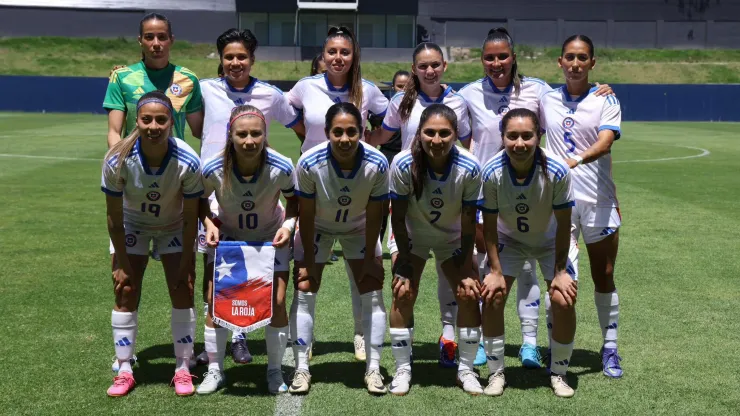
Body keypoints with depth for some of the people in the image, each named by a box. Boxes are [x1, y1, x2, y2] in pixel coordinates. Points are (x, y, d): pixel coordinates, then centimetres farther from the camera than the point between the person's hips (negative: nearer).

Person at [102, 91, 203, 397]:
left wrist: (186, 264, -15)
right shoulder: (117, 160, -31)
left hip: (174, 227, 0)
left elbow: (190, 218, -19)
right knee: (125, 293, -2)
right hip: (132, 225, 1)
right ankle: (124, 372, 11)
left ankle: (183, 370, 7)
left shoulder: (188, 162, -32)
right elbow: (114, 217, -18)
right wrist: (122, 263, -13)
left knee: (182, 293, -6)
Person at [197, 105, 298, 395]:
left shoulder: (281, 168, -29)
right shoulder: (213, 169, -29)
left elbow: (295, 199, -8)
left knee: (277, 302, -7)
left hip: (271, 238, 0)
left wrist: (288, 224, -25)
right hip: (227, 237, 0)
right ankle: (214, 370, 12)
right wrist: (209, 224, -24)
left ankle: (275, 371, 14)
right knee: (215, 301, -7)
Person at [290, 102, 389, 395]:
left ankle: (373, 368, 7)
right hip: (317, 228, -1)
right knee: (304, 290, -6)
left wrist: (370, 259, -10)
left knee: (373, 293, -4)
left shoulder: (377, 165, -32)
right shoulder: (309, 164, -34)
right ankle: (301, 368, 4)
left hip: (359, 228, 1)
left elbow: (374, 216, -18)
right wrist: (308, 261, -14)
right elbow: (306, 215, -21)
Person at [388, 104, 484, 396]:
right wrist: (405, 262, -16)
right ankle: (402, 370, 5)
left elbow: (469, 222, -18)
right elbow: (398, 217, -19)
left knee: (469, 294, -7)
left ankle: (466, 369, 10)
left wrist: (467, 268, -13)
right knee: (403, 294, -10)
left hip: (453, 238, 1)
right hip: (413, 235, -1)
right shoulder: (403, 164, -31)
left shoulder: (469, 169, -29)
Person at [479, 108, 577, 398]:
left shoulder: (557, 171, -33)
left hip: (551, 240, -1)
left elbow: (563, 224, -20)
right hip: (509, 239, 1)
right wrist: (495, 271, -16)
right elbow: (489, 225, -17)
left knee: (563, 301, -12)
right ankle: (496, 374, 9)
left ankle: (558, 374, 10)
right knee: (492, 298, -10)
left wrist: (560, 271, -16)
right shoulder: (492, 172, -30)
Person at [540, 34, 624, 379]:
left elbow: (604, 143, -18)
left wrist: (575, 160, -35)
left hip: (598, 201, -1)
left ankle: (610, 347, 19)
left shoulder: (606, 101, -1)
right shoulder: (547, 100, 8)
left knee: (604, 277, 6)